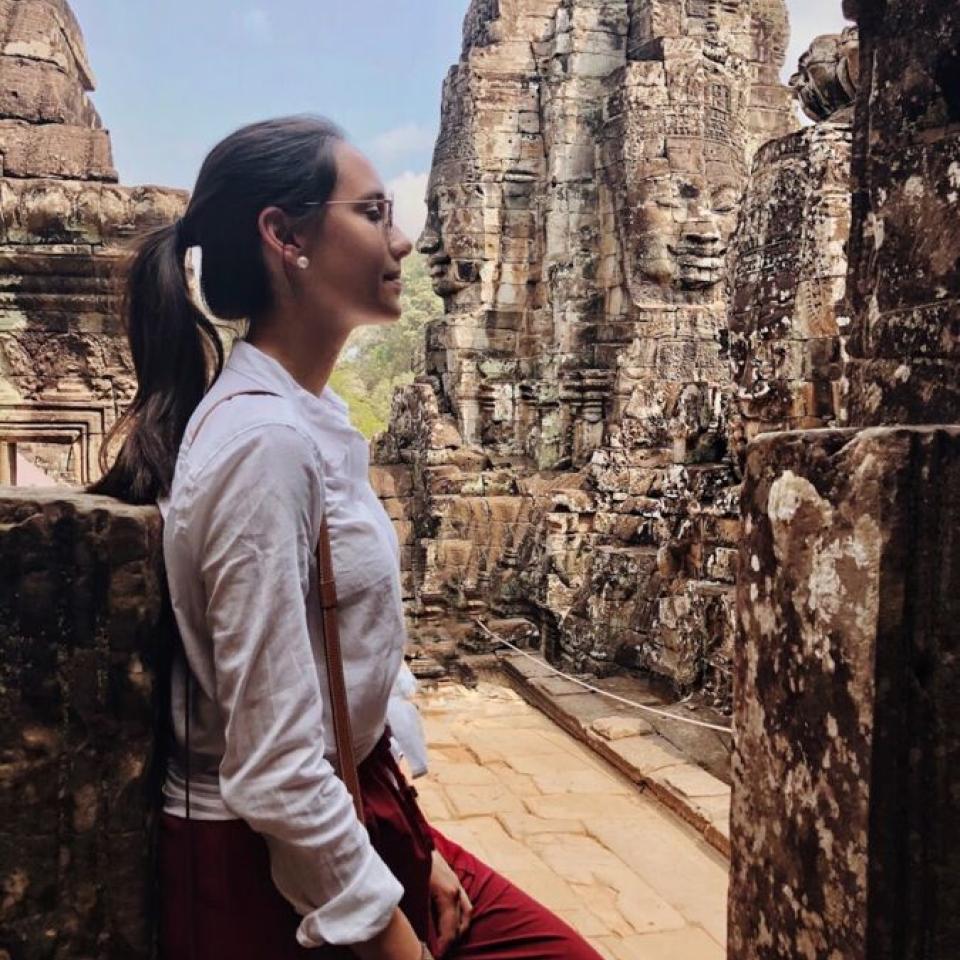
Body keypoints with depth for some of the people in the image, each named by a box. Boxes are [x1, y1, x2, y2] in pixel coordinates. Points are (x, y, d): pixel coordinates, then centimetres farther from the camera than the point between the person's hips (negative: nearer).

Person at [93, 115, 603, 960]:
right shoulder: (264, 442, -25)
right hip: (272, 871, -8)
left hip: (349, 816, 8)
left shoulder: (311, 420, 3)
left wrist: (415, 847, 10)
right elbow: (274, 768, -24)